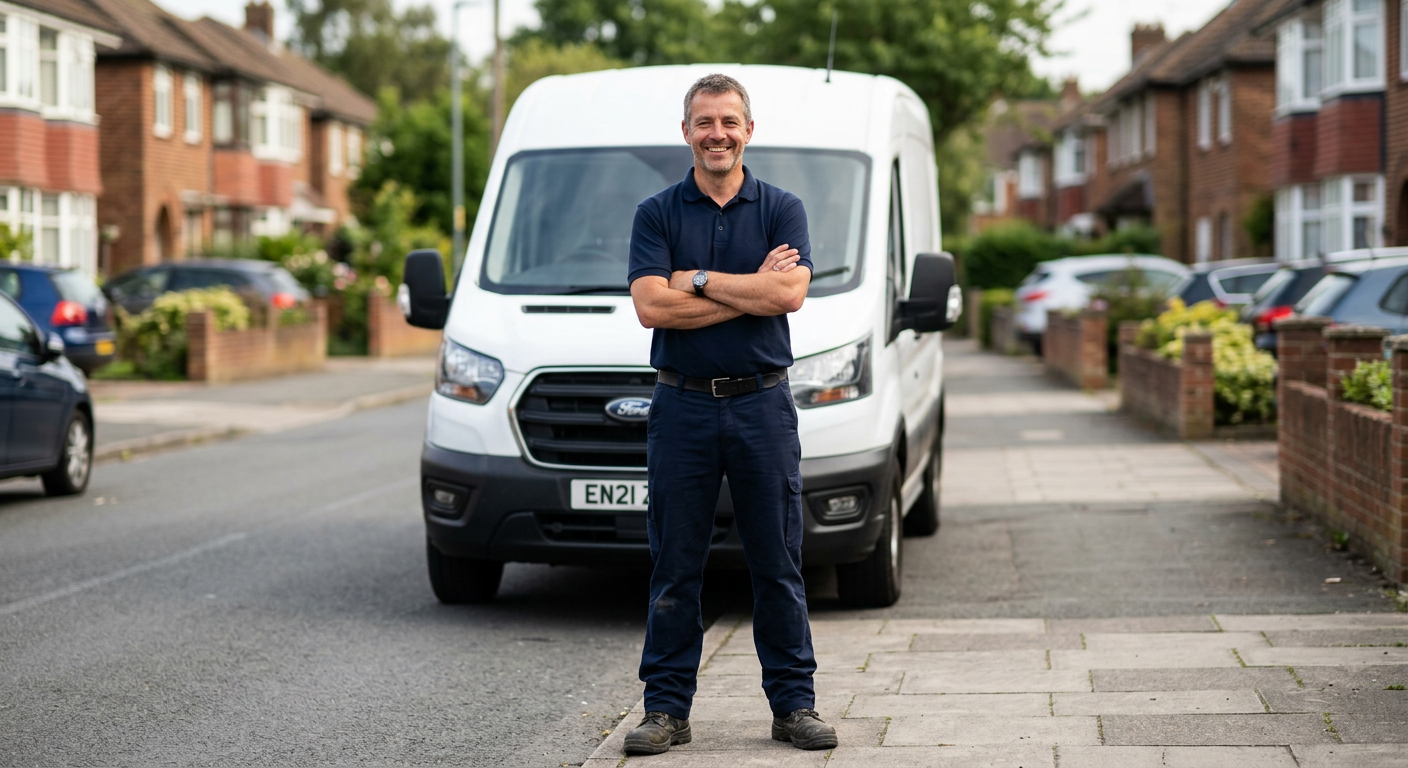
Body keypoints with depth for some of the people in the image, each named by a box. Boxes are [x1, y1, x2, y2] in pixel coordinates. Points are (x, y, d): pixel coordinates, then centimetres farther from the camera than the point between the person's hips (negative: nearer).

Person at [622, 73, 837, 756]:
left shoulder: (782, 210, 5)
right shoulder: (656, 214, 5)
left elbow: (790, 293, -12)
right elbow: (651, 307, -10)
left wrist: (698, 279, -10)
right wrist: (750, 289, -10)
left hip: (762, 401, 0)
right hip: (682, 406, 0)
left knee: (777, 564, 4)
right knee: (674, 566, 4)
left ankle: (793, 703, 12)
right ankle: (666, 708, 11)